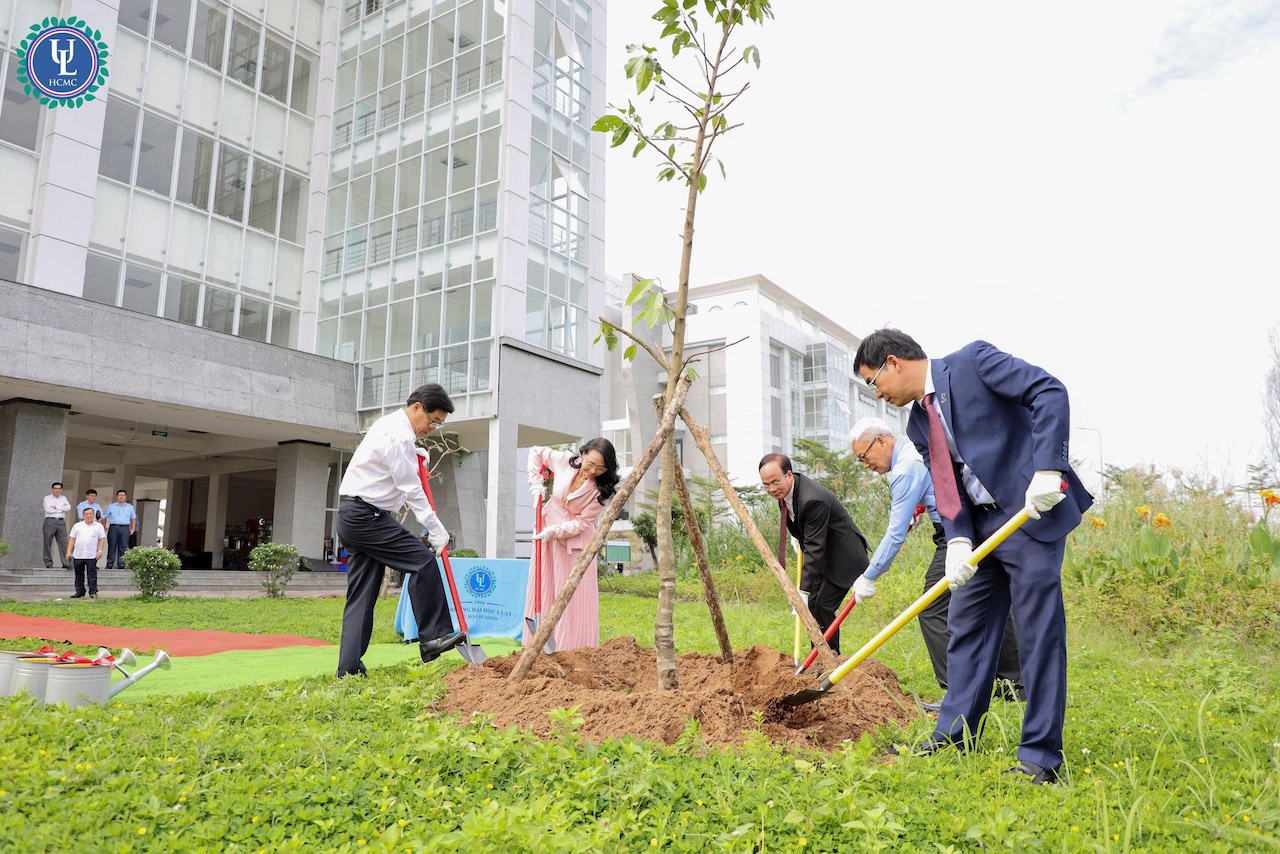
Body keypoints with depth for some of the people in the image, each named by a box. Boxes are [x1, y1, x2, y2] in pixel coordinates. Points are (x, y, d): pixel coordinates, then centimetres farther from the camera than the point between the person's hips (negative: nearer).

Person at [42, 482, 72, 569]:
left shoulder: (64, 498, 18)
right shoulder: (47, 498, 8)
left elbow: (68, 508, 1)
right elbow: (48, 509, -8)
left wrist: (56, 507, -6)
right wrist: (62, 509, -2)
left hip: (61, 522, 2)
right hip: (50, 521, -2)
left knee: (63, 542, -4)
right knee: (47, 543, -2)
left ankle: (66, 563, -8)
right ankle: (48, 563, 4)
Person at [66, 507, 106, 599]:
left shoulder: (98, 526, 8)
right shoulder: (77, 526, 12)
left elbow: (102, 539, 4)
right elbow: (72, 539, 10)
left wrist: (100, 551, -6)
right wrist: (69, 552, 3)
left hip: (92, 555, -2)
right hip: (78, 555, 3)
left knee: (92, 574, -3)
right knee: (79, 574, 8)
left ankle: (93, 592, -1)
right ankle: (80, 591, 17)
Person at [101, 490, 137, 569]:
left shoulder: (130, 507, 15)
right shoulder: (111, 506, 12)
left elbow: (133, 518, 17)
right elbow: (104, 517, 14)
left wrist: (133, 529, 7)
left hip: (125, 528, 1)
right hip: (113, 528, -1)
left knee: (123, 547, -2)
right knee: (112, 546, -2)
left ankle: (121, 565, 0)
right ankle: (109, 565, 3)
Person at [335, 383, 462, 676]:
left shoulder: (389, 424, 17)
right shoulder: (399, 436, -15)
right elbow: (411, 489, -17)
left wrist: (414, 455, 28)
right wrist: (436, 528, -13)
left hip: (352, 517, 11)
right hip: (367, 516, -11)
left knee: (361, 594, 7)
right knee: (423, 561, -11)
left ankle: (349, 668, 6)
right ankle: (433, 637, -9)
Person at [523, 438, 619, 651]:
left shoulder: (602, 490, -16)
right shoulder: (565, 460, -13)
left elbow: (582, 523, -16)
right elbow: (536, 452, 5)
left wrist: (554, 531, -28)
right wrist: (536, 485, -5)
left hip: (576, 540, -2)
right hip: (546, 533, 2)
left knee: (576, 597, -5)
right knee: (542, 591, 3)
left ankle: (575, 650, 0)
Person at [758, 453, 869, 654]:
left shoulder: (813, 500, -33)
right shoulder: (783, 491, -6)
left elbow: (815, 548, -34)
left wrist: (804, 591, -35)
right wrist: (799, 540, 11)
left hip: (844, 556, -9)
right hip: (824, 556, 9)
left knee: (823, 607, -14)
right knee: (812, 605, 7)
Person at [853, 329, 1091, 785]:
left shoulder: (972, 361, -8)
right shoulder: (919, 425, 13)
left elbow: (1050, 392, -16)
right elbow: (946, 487, 8)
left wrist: (1047, 468, -25)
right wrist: (958, 540, -9)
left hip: (1034, 512, -8)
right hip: (981, 525, 8)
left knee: (1038, 631, -4)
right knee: (967, 626, 10)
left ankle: (1041, 756, 5)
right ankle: (955, 735, 21)